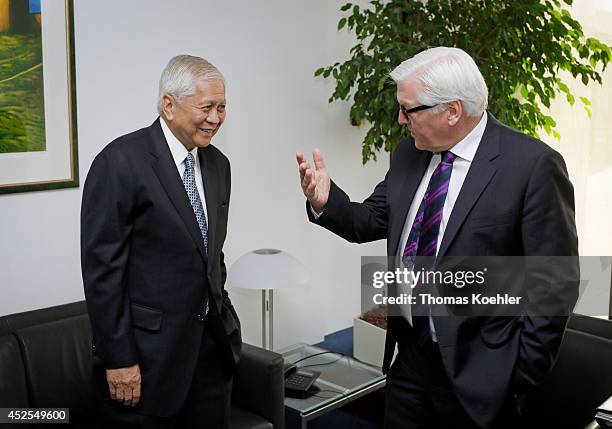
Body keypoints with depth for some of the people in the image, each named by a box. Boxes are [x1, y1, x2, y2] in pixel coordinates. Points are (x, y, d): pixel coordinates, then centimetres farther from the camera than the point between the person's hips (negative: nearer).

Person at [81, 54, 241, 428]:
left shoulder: (218, 164, 8)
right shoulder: (122, 161, -14)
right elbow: (102, 267, -15)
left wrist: (222, 320, 15)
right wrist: (119, 360, -15)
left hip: (214, 345, 7)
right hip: (151, 352, -6)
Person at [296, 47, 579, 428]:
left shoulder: (533, 165, -15)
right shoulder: (408, 154, 3)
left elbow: (554, 282, -13)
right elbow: (375, 221, 11)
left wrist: (523, 374, -11)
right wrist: (326, 202, -8)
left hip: (479, 371, -5)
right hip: (408, 357, 6)